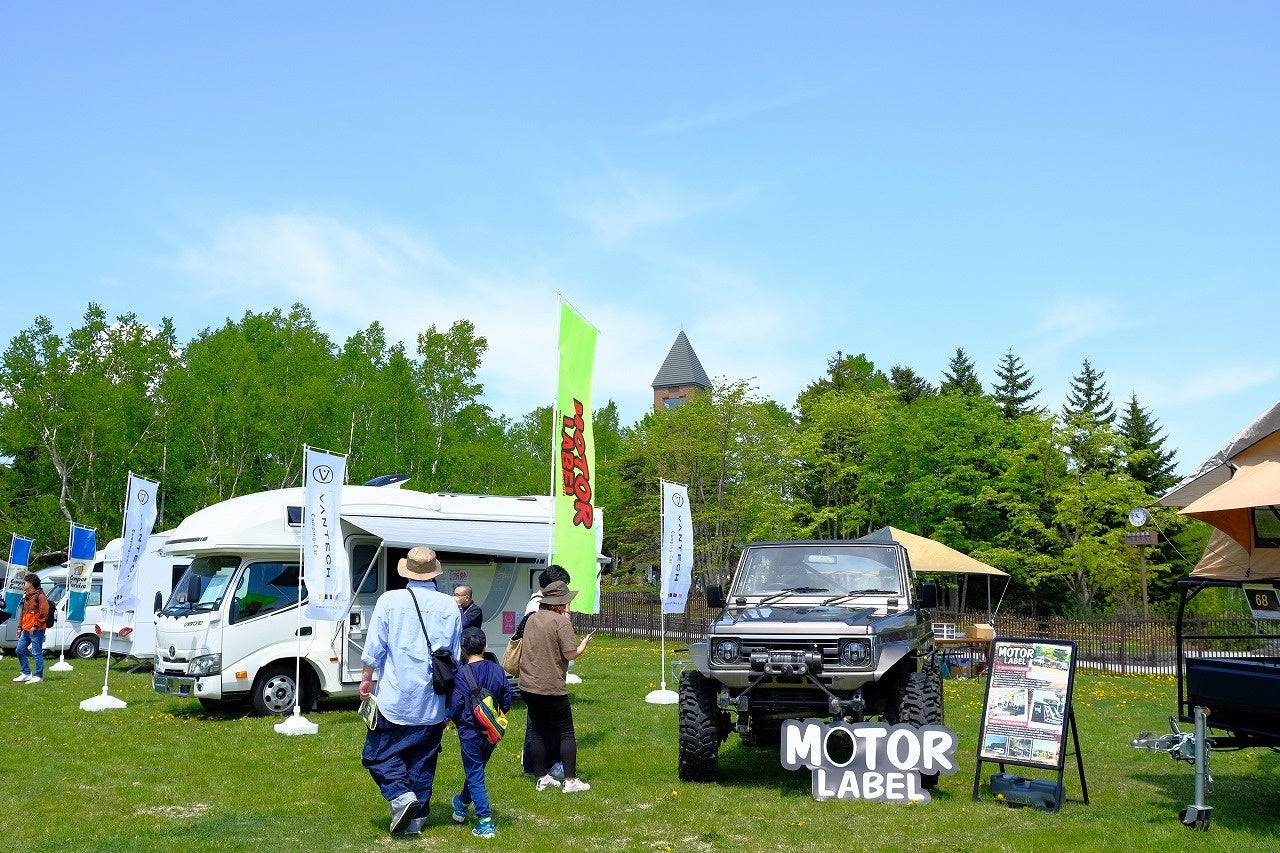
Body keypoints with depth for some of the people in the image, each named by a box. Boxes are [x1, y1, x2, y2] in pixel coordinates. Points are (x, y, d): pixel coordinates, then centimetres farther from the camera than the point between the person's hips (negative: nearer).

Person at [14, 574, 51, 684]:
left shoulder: (40, 596, -11)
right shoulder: (26, 597, 18)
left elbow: (44, 614, -17)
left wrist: (35, 626, -18)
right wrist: (20, 627, 19)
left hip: (36, 630, -10)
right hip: (26, 630, 10)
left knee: (37, 653, -6)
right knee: (20, 650, 11)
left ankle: (38, 676, -2)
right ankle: (26, 673, 20)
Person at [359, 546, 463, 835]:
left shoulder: (390, 601, -6)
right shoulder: (450, 607, 2)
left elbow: (375, 647, -5)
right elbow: (456, 656, 9)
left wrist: (366, 678, 10)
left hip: (395, 698, -3)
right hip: (433, 703, 3)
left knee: (380, 752, 7)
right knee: (423, 759, 12)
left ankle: (401, 795, -14)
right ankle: (417, 818, 14)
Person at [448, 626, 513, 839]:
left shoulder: (461, 674, -16)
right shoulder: (497, 670, -3)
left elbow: (455, 706, -14)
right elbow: (507, 700, 2)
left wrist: (456, 721, 8)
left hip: (470, 732, -5)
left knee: (475, 775, 1)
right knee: (476, 769, 24)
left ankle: (485, 823, -5)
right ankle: (462, 804, 47)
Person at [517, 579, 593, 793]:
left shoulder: (532, 618, 8)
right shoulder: (561, 621, -12)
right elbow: (570, 654, -17)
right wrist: (583, 645, 5)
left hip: (528, 685, 7)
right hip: (552, 687, -7)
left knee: (538, 731, 15)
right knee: (566, 733, 4)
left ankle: (542, 777, 19)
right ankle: (570, 781, 3)